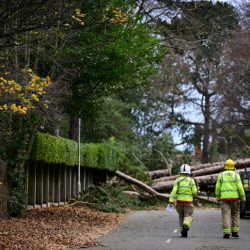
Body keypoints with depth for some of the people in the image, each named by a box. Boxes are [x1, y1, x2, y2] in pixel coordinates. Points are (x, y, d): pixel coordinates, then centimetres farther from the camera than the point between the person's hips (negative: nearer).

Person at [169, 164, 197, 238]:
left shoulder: (178, 180, -1)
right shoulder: (191, 180, -4)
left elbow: (174, 191, -12)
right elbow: (194, 192, -5)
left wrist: (171, 201, -15)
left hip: (179, 201, 2)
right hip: (188, 201, -2)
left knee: (181, 217, 16)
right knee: (188, 217, -4)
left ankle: (182, 232, 17)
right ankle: (185, 226, -33)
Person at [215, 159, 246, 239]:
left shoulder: (221, 175, 5)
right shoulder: (236, 174, 2)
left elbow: (218, 187, 3)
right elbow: (240, 187, -4)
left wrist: (217, 197, 13)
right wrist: (243, 197, 2)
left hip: (224, 197, 0)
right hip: (235, 197, 0)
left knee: (226, 215, -2)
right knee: (235, 214, 12)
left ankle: (226, 233, -10)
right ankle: (235, 232, 9)